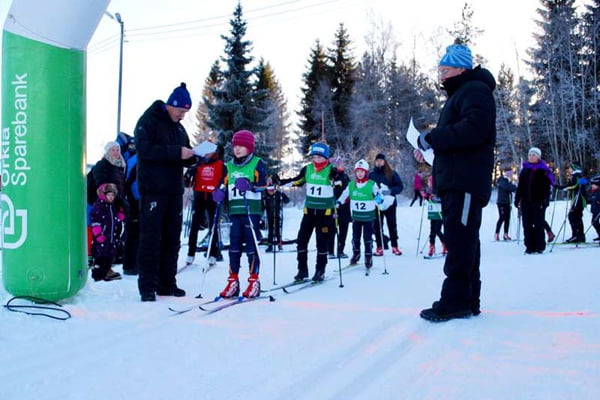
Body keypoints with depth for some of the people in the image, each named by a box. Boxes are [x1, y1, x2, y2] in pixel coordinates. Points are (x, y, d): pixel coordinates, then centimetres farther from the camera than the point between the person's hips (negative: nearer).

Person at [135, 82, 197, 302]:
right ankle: (147, 285, -2)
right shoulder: (148, 121, -2)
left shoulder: (179, 128, 19)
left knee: (172, 238, 7)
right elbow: (145, 149, -17)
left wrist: (194, 156, -1)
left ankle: (167, 283, 14)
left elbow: (185, 159, 23)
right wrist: (176, 152, -21)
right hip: (153, 190, -7)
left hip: (175, 191, 7)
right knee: (150, 238, -6)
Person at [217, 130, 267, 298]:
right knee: (234, 247, 5)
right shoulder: (229, 166, 17)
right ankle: (233, 281, 9)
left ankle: (254, 281, 4)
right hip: (234, 212, 5)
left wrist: (250, 185, -23)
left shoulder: (257, 164, 1)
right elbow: (225, 185, 22)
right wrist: (220, 193, 2)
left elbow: (264, 184, -6)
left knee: (252, 246, -3)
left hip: (252, 211, -5)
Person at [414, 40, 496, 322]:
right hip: (454, 182, 11)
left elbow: (474, 128, -23)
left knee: (459, 239, -11)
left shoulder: (475, 90, -6)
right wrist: (428, 147, 10)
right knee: (462, 241, 11)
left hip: (466, 182, -11)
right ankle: (467, 302, 17)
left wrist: (430, 138, -17)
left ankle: (456, 301, -10)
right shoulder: (458, 95, 26)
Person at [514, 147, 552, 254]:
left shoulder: (543, 170, 2)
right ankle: (529, 246, 7)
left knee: (538, 224, -3)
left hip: (538, 201, -4)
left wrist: (546, 199, -12)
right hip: (526, 201, 4)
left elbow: (546, 187, -2)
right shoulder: (525, 170, 12)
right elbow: (520, 186, 14)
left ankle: (540, 246, 3)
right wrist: (517, 198, 8)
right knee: (527, 225, 3)